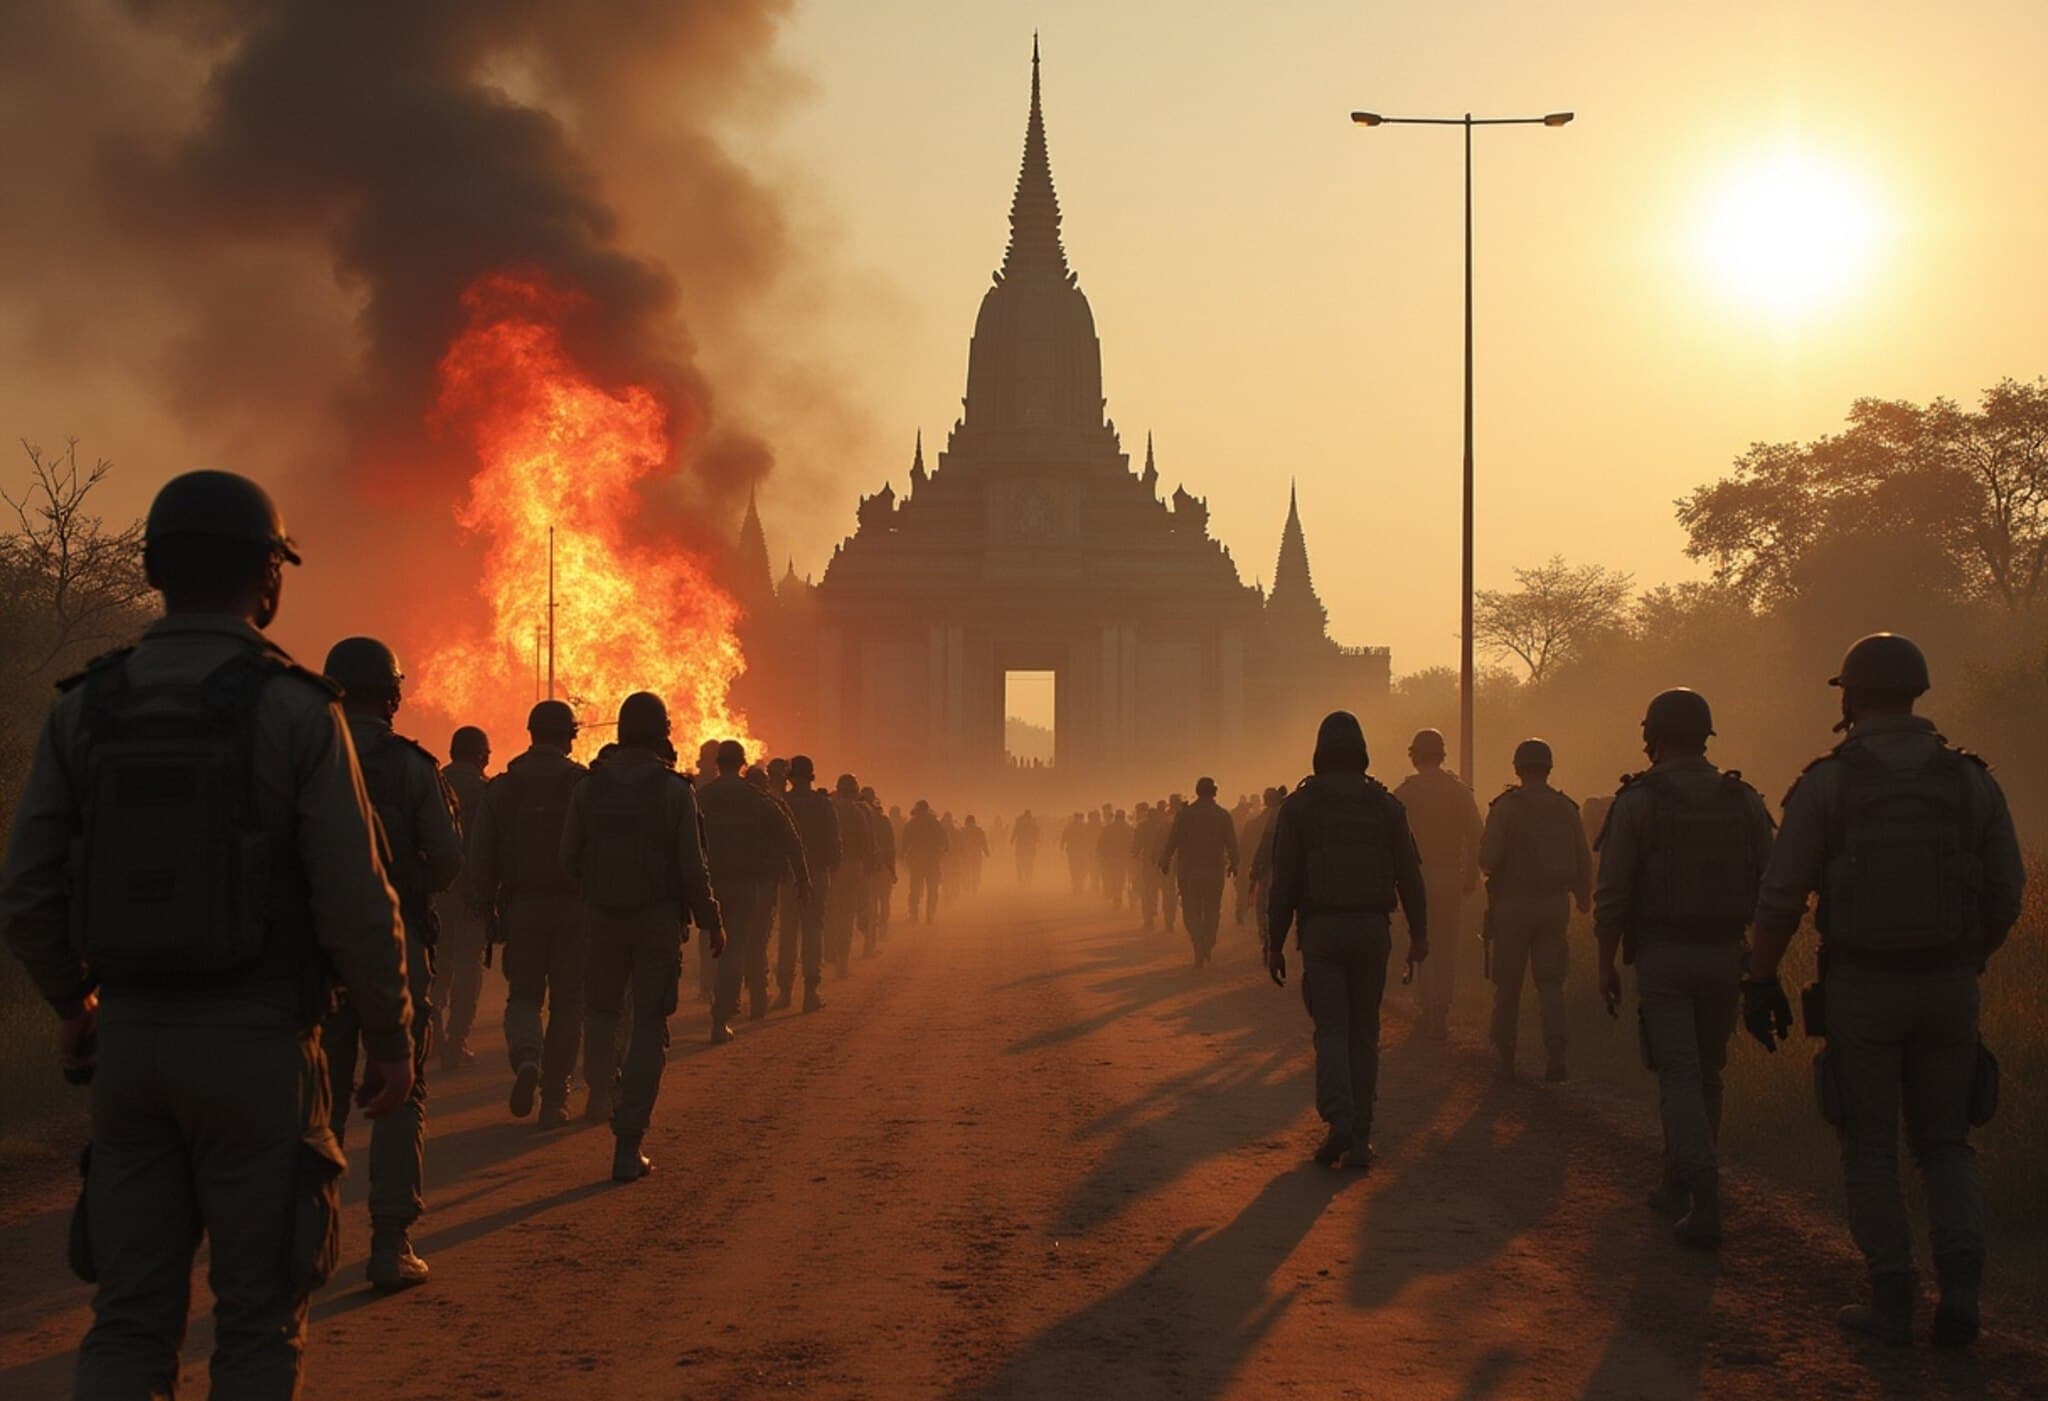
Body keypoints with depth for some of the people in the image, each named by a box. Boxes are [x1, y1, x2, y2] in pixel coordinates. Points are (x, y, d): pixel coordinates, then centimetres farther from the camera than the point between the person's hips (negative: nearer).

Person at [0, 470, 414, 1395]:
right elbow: (356, 903, -11)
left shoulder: (83, 708, 2)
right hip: (256, 1044, -3)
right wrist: (392, 1039, 1)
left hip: (128, 1040, 3)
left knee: (131, 1317, 10)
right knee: (257, 1316, 9)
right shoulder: (294, 711, -9)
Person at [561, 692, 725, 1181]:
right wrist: (711, 922, 2)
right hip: (659, 919, -2)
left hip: (604, 918, 2)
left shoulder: (589, 788, -1)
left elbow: (567, 859, 1)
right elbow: (692, 867, -11)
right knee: (649, 1027, 1)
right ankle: (628, 1144, -3)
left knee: (600, 1008, 26)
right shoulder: (674, 790, -9)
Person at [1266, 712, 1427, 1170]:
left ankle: (1338, 1120, -21)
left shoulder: (1298, 806, -2)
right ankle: (1359, 1139, 9)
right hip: (1372, 929, 2)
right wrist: (1418, 932, 13)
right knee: (1364, 1032, 9)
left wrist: (1276, 943, 2)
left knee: (1331, 1029, 0)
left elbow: (1284, 880, -3)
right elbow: (1409, 874, 5)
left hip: (1321, 930, -2)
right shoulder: (1386, 805, 4)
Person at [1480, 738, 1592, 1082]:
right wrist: (1584, 897, 23)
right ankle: (1555, 1051, -12)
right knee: (1550, 982, 8)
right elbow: (1584, 861, 7)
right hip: (1554, 906, 3)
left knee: (1508, 985, 8)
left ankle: (1506, 1060, 14)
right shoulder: (1566, 808, 4)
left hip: (1513, 905, -3)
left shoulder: (1506, 806, -9)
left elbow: (1487, 859, -17)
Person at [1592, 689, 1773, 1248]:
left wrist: (1606, 965, 1)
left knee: (1679, 1075, -3)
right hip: (1724, 956, 4)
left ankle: (1704, 1195, -19)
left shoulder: (1637, 802, -7)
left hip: (1662, 956, -4)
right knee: (1706, 1073, 16)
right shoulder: (1745, 802, 3)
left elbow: (1612, 894, -8)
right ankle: (1677, 1186, 27)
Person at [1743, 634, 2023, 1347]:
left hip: (1860, 990, -2)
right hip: (1948, 988, 3)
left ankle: (1892, 1300, 7)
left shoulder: (1827, 782, -8)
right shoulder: (1971, 781, 0)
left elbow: (1780, 899, -8)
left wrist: (1761, 982, 2)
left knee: (1871, 1148, 9)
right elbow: (2006, 896, 6)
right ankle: (1959, 1291, 1)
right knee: (1945, 1143, 14)